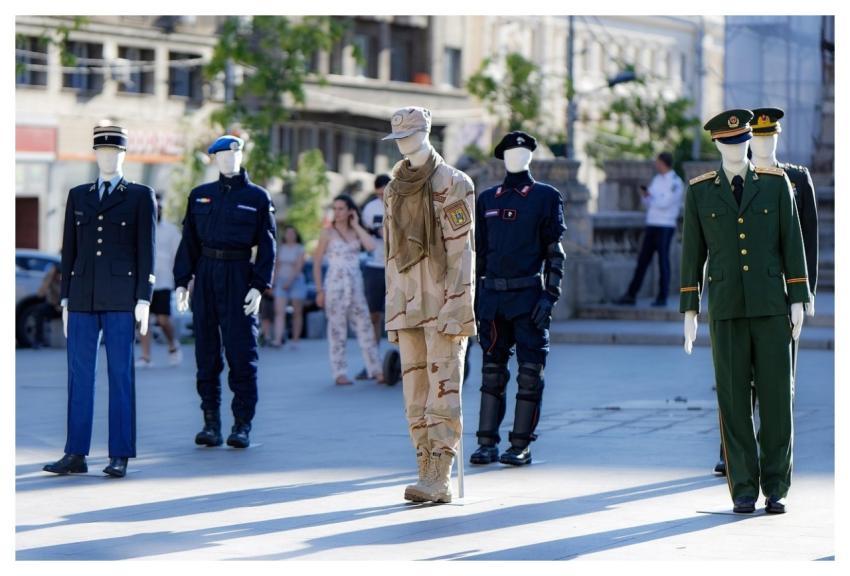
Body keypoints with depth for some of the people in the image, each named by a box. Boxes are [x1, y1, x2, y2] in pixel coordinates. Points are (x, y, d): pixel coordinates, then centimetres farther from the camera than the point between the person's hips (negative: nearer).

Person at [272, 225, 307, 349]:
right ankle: (278, 339, -23)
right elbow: (277, 266, 14)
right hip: (281, 281, 3)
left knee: (297, 313, 3)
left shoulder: (299, 249, -2)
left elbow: (299, 266, -11)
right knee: (279, 312, -12)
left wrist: (290, 280, -19)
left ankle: (295, 340, 11)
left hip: (296, 281, -3)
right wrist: (275, 280, 5)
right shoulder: (281, 248, 11)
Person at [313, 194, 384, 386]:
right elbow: (317, 262, 0)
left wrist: (356, 226, -4)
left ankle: (376, 370, 1)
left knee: (365, 327, 0)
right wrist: (320, 290, -5)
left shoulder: (356, 232, 10)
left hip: (355, 285, 3)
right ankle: (339, 373, 1)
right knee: (337, 330, -2)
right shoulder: (328, 233, 1)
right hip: (335, 285, -3)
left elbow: (371, 246, -9)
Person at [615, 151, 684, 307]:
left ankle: (662, 297, 3)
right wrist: (644, 196, -4)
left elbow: (665, 203, -18)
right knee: (642, 260, 6)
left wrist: (650, 197, -2)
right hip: (651, 225, 7)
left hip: (665, 227, -7)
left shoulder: (675, 182, -8)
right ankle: (631, 295, 7)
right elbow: (648, 203, 18)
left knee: (663, 261, -3)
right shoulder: (656, 179, 16)